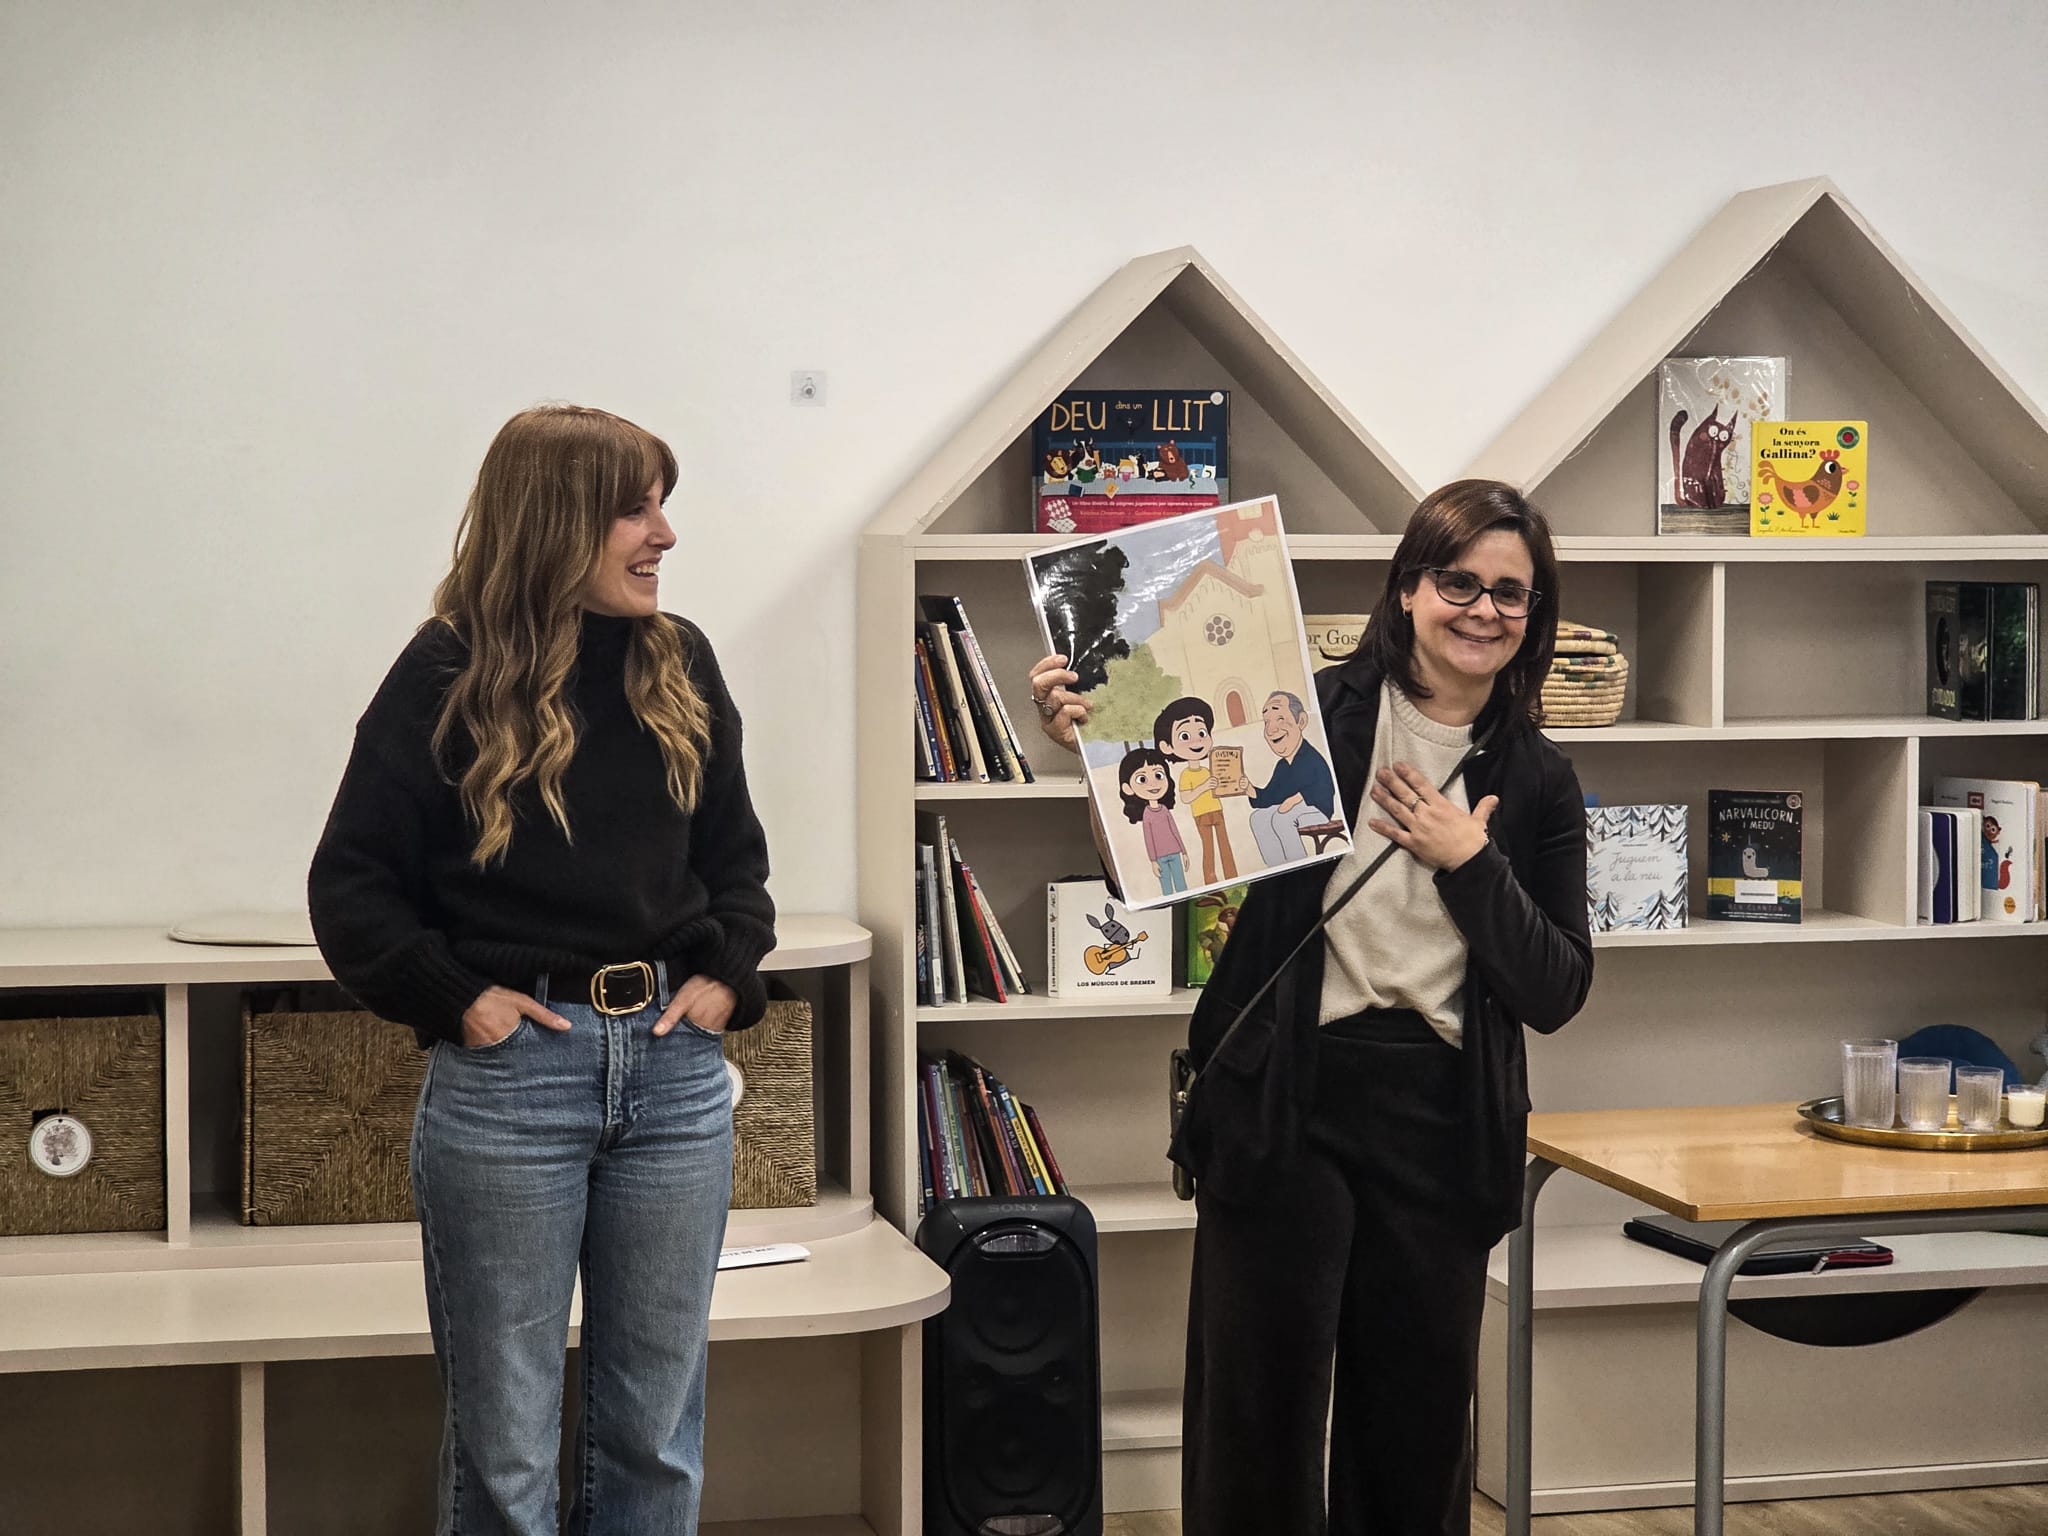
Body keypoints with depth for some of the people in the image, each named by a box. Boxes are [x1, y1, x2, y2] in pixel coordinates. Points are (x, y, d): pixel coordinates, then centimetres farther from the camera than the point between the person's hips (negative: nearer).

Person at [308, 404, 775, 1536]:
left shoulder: (679, 666, 8)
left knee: (655, 1432, 11)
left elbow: (734, 852, 17)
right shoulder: (449, 676, -5)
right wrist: (454, 998, -11)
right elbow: (352, 881, -2)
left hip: (674, 1061, 4)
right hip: (507, 1067, -4)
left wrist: (728, 974, 2)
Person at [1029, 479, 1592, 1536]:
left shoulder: (1538, 784, 7)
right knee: (1259, 1414, 1)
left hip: (1439, 1124, 3)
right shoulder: (1312, 715, -3)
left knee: (1419, 1421, 12)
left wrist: (1471, 861, -8)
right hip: (1286, 1101, -3)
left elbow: (1555, 993, 3)